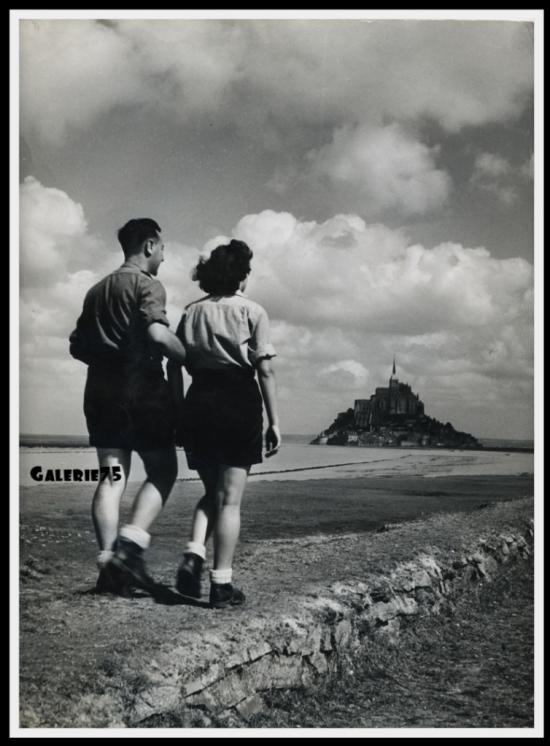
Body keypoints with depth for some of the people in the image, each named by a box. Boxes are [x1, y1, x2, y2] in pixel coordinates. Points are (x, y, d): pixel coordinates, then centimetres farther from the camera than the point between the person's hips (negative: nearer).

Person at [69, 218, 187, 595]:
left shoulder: (97, 290, 18)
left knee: (112, 476, 6)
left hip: (100, 392, 7)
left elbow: (77, 345, 18)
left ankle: (109, 561, 0)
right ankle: (131, 544, -11)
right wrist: (190, 360, -11)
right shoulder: (147, 284, -5)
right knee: (162, 471, 4)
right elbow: (157, 334, -22)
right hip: (143, 391, -7)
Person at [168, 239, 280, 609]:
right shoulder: (252, 311, 0)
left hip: (198, 403, 4)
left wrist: (180, 413, 9)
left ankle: (192, 557, 0)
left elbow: (174, 364, 5)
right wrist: (274, 422, -4)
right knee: (230, 498, 4)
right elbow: (265, 371, -7)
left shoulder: (193, 311, 11)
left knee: (212, 492, 20)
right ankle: (222, 584, 5)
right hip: (239, 405, -4)